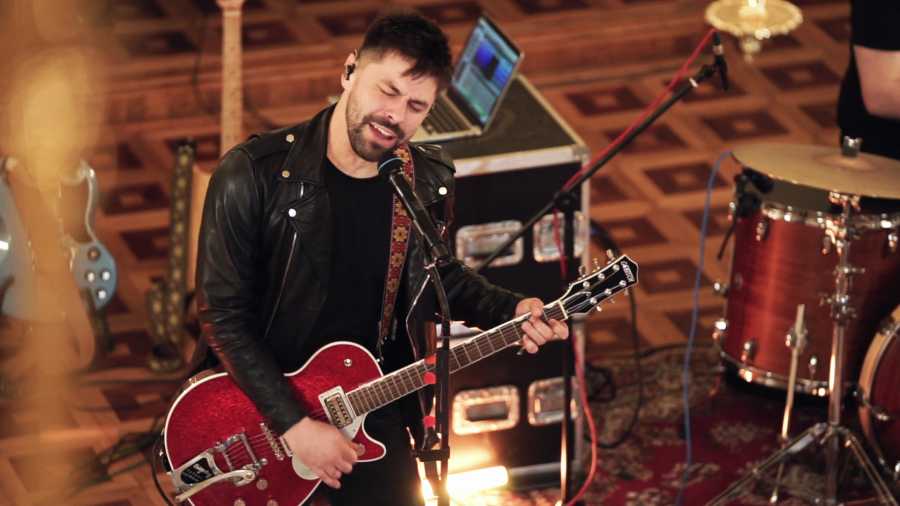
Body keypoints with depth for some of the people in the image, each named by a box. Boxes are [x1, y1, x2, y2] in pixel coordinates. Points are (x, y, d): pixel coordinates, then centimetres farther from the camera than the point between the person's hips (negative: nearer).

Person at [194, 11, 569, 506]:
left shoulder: (428, 183, -5)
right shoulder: (254, 174, -20)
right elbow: (224, 314, -18)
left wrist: (511, 311, -6)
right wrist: (294, 423, -22)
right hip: (261, 411, -4)